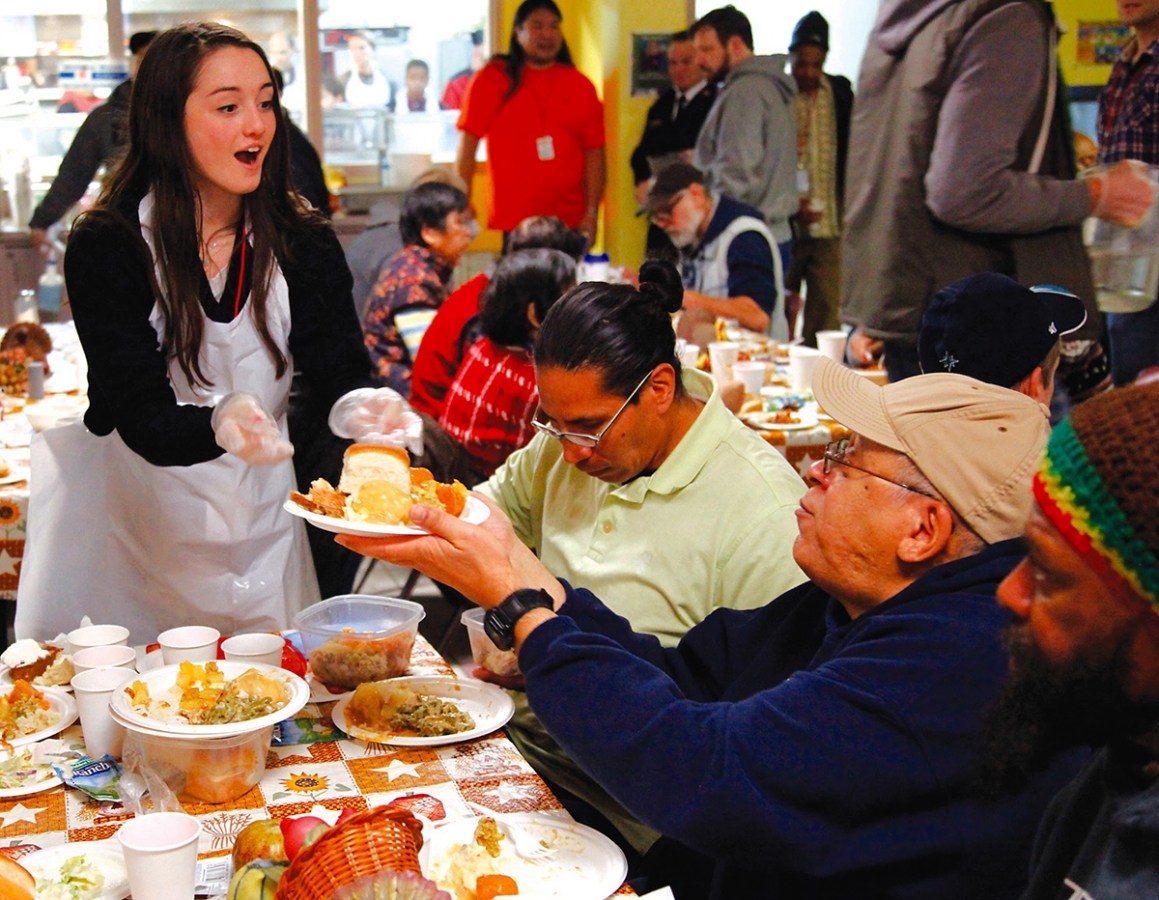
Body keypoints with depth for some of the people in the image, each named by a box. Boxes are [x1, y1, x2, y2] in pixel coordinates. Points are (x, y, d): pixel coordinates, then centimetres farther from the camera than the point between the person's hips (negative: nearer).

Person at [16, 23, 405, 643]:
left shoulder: (303, 243, -3)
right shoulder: (104, 247, -13)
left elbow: (340, 374, -12)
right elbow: (141, 417, -21)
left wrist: (356, 408, -37)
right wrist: (219, 424, -43)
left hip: (260, 521, 3)